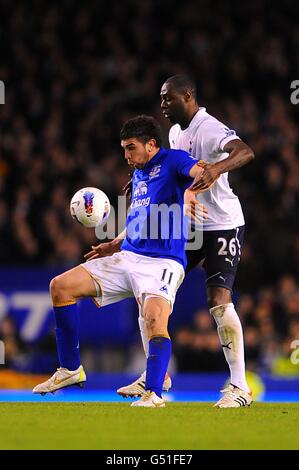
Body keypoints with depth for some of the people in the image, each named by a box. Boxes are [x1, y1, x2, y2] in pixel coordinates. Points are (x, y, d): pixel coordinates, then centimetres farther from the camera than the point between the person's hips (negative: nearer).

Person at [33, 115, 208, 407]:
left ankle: (154, 393, -29)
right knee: (60, 286, 1)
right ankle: (70, 370, 6)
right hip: (127, 257, 8)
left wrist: (190, 192, -44)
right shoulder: (138, 174, 21)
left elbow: (207, 172, -24)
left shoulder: (171, 161, -3)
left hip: (162, 262, -8)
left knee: (155, 321, -32)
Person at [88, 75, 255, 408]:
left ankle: (240, 387, -12)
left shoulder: (210, 129, -18)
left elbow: (245, 152, -37)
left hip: (221, 226, -9)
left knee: (219, 301, -18)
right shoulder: (175, 133, 11)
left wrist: (217, 168, -58)